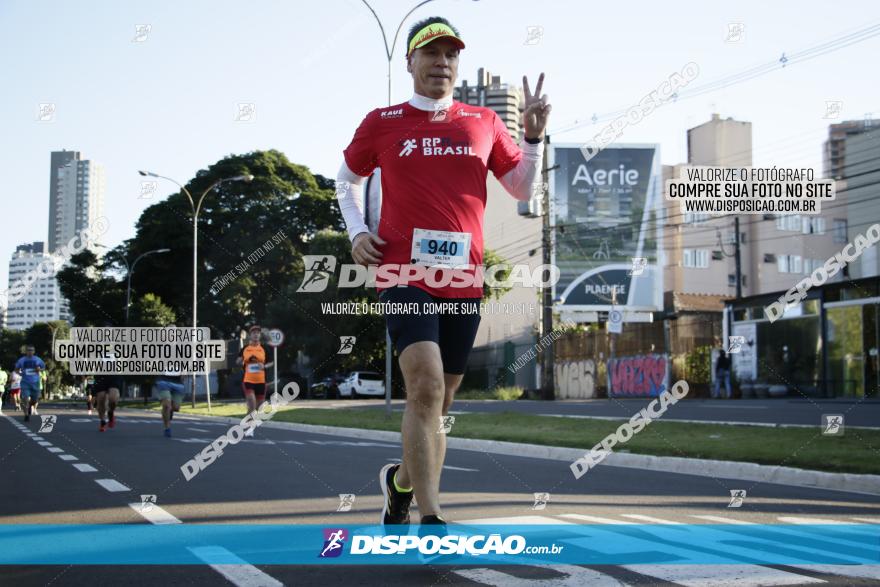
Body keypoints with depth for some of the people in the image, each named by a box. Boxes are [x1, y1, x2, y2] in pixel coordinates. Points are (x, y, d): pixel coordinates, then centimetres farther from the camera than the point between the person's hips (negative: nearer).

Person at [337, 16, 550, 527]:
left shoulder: (484, 123, 12)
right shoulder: (382, 123, 7)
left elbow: (524, 189, 15)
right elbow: (348, 179, 22)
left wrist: (534, 138, 1)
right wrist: (357, 232, 8)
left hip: (464, 279, 4)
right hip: (404, 271, -3)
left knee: (439, 402, 12)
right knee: (426, 386, -21)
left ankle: (402, 480, 37)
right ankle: (431, 519, -20)